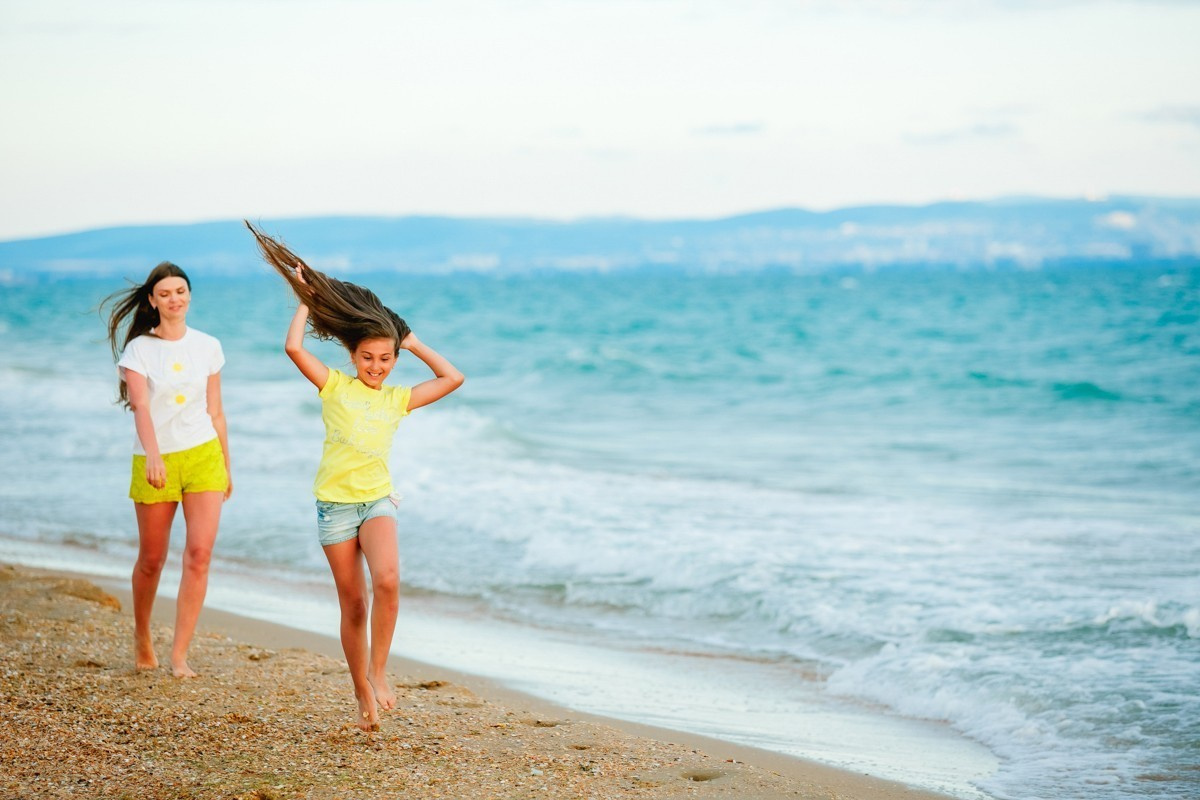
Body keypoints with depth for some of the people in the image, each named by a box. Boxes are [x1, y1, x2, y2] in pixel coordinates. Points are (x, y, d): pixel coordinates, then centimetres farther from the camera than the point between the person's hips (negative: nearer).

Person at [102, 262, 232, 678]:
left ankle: (179, 655, -9)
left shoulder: (208, 347, 6)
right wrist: (153, 454, -33)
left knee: (200, 554, -12)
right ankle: (142, 635, 36)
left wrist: (226, 467, 15)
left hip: (204, 455, 2)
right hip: (155, 461, -1)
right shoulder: (138, 349, -3)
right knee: (151, 559, 9)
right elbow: (141, 406, -17)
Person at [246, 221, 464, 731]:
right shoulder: (335, 386, 2)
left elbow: (452, 378, 10)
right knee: (353, 604, 2)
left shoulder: (398, 399, 9)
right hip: (335, 503, -1)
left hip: (377, 500, 1)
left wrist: (412, 341, 13)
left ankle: (379, 671, -11)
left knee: (387, 582, -27)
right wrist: (305, 298, 1)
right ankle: (363, 697, 14)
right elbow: (294, 347, -10)